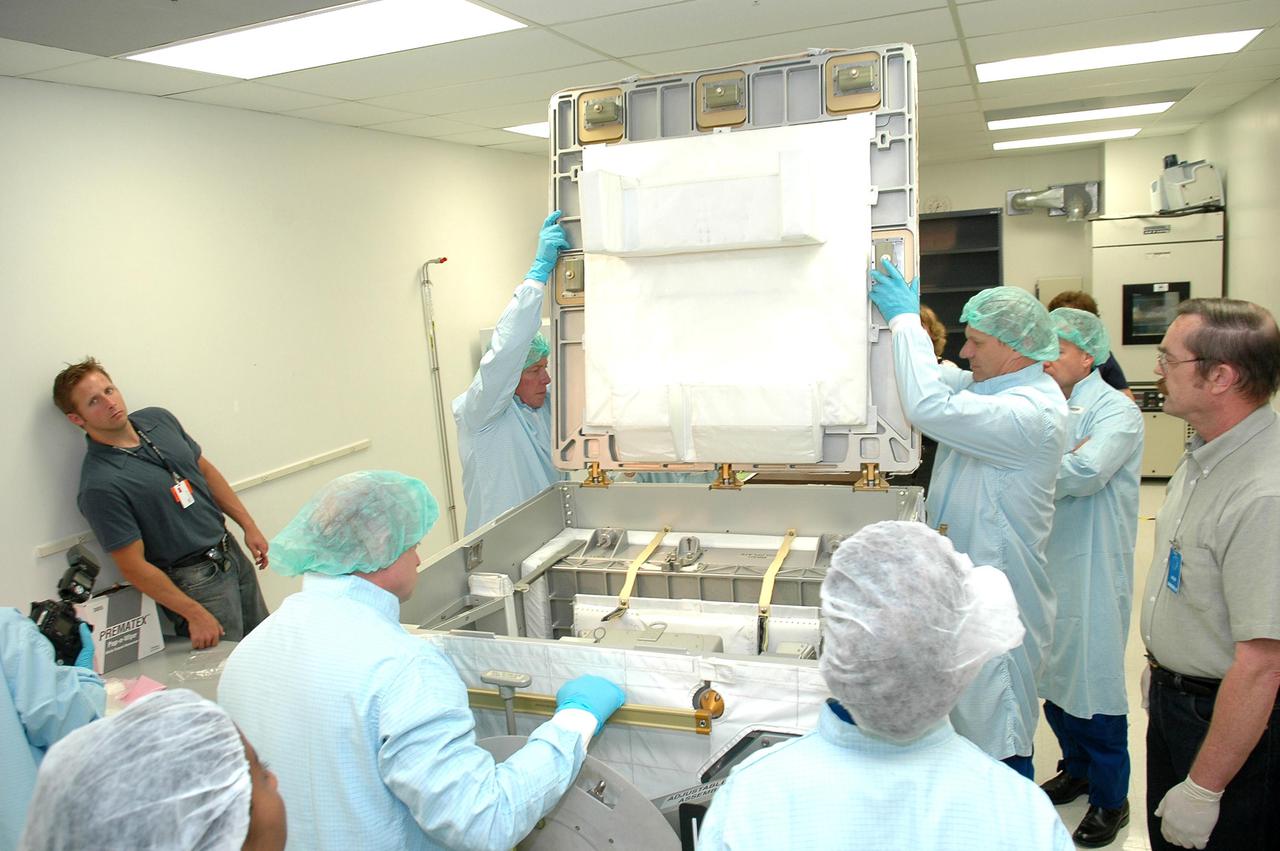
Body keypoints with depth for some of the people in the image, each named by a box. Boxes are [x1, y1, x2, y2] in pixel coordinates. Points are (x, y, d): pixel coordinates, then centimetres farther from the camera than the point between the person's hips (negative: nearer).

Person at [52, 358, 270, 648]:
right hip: (193, 582, -7)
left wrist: (249, 525, 8)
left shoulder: (158, 419, -1)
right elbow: (133, 566, -18)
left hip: (231, 552, 7)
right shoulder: (100, 485, -22)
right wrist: (194, 614, -16)